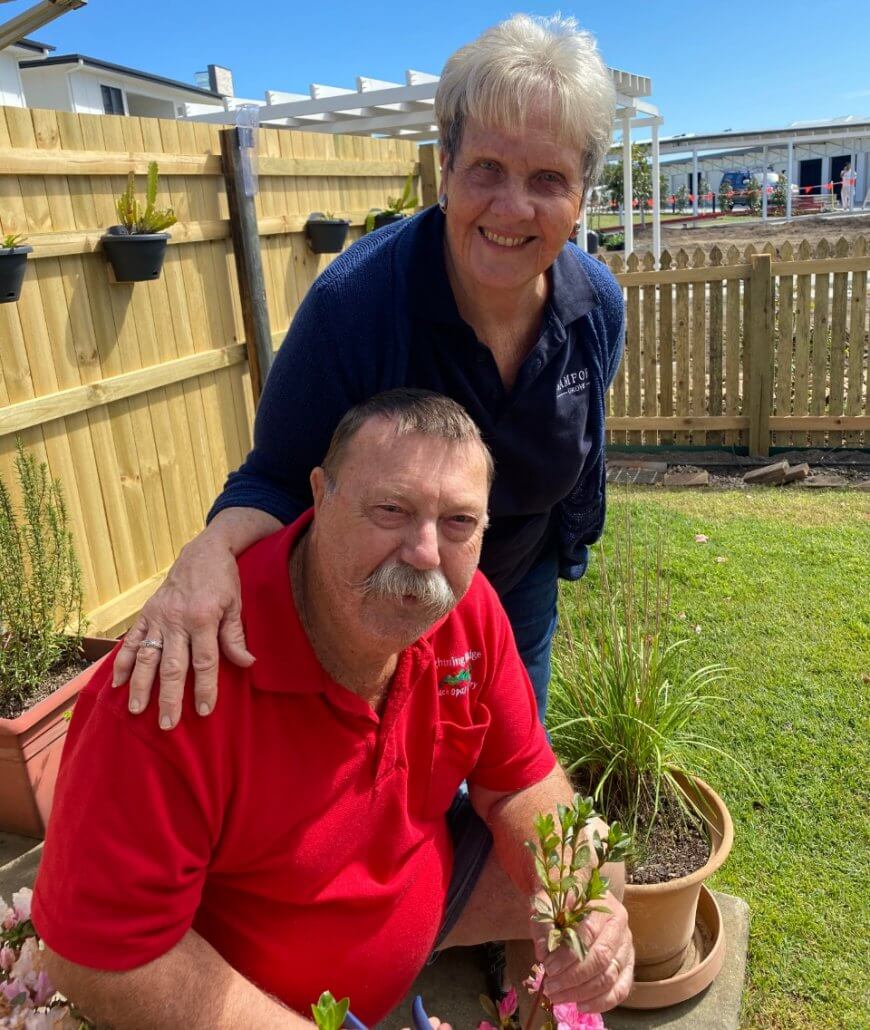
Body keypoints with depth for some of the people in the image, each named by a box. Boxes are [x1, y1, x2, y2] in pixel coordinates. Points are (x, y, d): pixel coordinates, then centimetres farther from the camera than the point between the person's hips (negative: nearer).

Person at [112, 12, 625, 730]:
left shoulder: (599, 305, -17)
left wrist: (562, 552, 13)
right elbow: (278, 479, -23)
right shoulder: (355, 300, -33)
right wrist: (212, 550, -44)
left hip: (522, 600, 5)